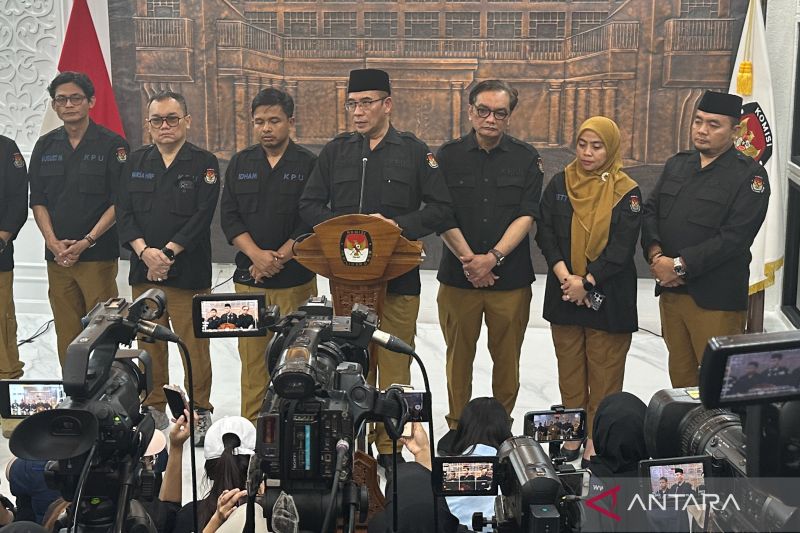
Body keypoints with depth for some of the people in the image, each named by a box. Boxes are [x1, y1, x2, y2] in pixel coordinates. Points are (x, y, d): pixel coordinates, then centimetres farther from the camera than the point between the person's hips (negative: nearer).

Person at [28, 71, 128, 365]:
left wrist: (86, 242, -13)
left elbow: (119, 202, -5)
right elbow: (38, 201, 11)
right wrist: (53, 242, -5)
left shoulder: (112, 145, -1)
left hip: (99, 255, -4)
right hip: (57, 257, 4)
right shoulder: (45, 146, 12)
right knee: (66, 333, 6)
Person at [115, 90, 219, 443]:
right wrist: (144, 251, -10)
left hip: (189, 272, -3)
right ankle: (154, 410, 21)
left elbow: (202, 216, -8)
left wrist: (168, 252, -15)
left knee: (194, 343, -2)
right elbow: (124, 212, 5)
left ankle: (200, 413, 9)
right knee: (150, 343, 8)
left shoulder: (204, 163, 2)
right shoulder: (136, 163, 13)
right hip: (143, 269, 4)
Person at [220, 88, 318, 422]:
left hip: (295, 280, -2)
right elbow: (229, 216, 5)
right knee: (252, 356, 3)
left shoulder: (308, 165, 2)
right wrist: (256, 254, -11)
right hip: (248, 278, 3)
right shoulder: (241, 164, 12)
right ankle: (250, 426, 11)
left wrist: (279, 258, -13)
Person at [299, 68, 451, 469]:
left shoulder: (414, 151, 4)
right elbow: (309, 206, 10)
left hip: (399, 276, -2)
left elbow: (440, 208, 2)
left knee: (394, 365, 2)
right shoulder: (336, 151, 11)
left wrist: (399, 225, -13)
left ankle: (391, 448, 13)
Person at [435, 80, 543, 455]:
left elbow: (526, 216, -3)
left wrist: (493, 257, -14)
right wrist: (469, 260, -11)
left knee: (507, 357, 6)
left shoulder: (526, 158, 4)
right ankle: (456, 428, 20)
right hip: (458, 278, 0)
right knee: (459, 355, 7)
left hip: (511, 279, 0)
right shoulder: (448, 156, 5)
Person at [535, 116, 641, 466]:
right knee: (569, 369, 11)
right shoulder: (559, 184, 6)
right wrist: (564, 276, -13)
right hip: (564, 292, 3)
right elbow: (545, 232, 0)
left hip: (608, 297, -3)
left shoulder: (626, 192, -4)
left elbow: (622, 247, -10)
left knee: (605, 372, 2)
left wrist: (586, 282, -16)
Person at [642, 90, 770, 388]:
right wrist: (655, 254, -8)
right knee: (680, 374, 15)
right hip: (671, 290, 6)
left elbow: (735, 237, -16)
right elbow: (650, 211, 11)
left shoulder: (749, 176, -7)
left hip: (716, 299, -6)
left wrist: (679, 265, -17)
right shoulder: (677, 165, 14)